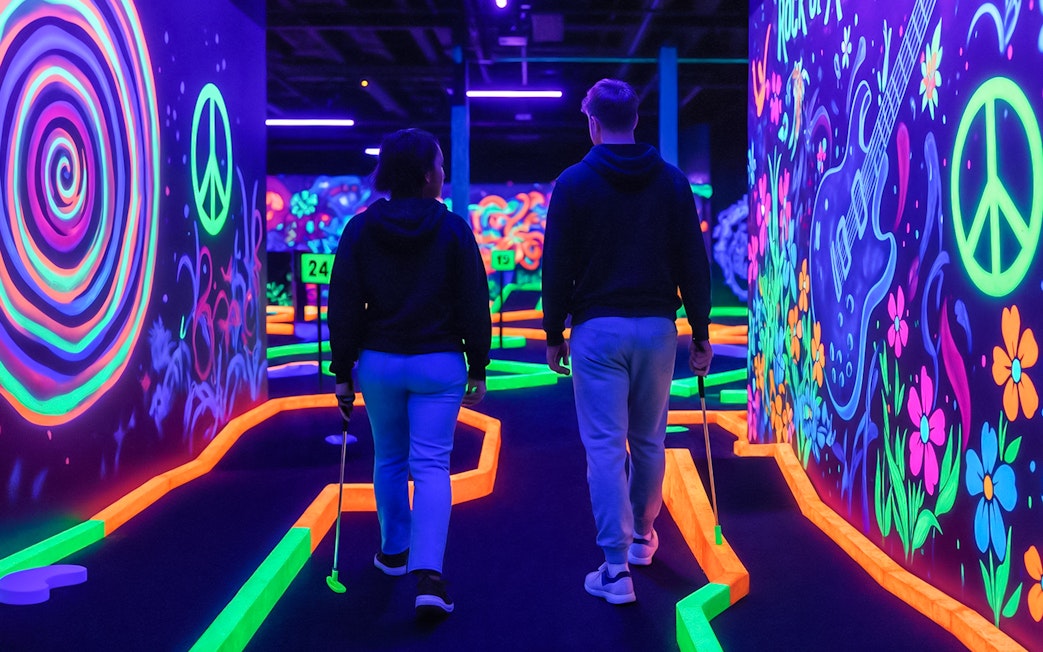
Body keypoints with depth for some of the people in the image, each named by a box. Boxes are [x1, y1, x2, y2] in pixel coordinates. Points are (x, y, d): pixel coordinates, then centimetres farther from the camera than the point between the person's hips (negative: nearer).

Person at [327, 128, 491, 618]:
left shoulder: (360, 229, 0)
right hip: (439, 363, -2)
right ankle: (428, 574, -15)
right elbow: (474, 303, -4)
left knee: (388, 460, 20)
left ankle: (393, 551, 35)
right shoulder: (453, 229, -5)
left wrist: (342, 371, 6)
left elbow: (344, 307, 0)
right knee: (432, 465, -2)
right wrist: (479, 368, 5)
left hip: (379, 361, 2)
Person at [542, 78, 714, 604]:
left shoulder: (575, 183, -3)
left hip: (598, 328, -3)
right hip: (658, 326, 3)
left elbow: (557, 267, -3)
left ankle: (616, 567, -4)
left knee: (605, 445, -2)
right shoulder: (672, 182, 5)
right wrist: (700, 334, 10)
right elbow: (694, 264, 4)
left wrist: (553, 335, 6)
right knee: (649, 440, 18)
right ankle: (642, 535, 35)